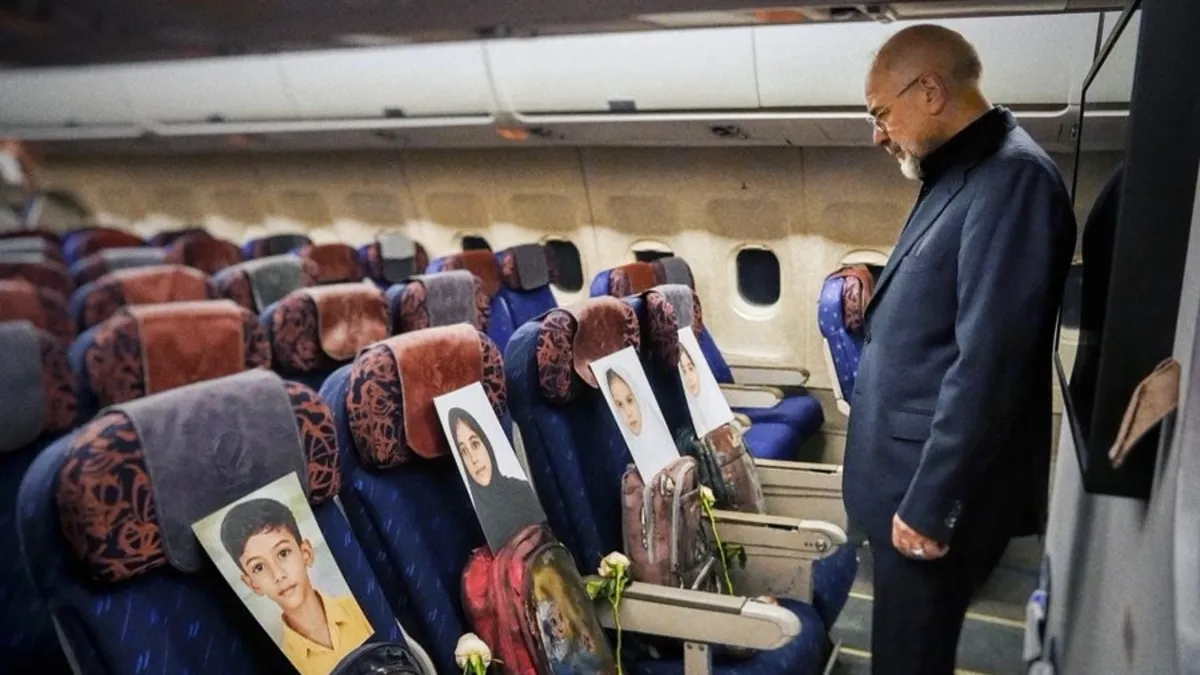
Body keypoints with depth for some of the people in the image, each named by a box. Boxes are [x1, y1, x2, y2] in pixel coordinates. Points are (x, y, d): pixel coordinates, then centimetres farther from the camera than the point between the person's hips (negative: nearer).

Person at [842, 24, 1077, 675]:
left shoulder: (1011, 177, -19)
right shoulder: (959, 174, 12)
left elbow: (987, 365, -24)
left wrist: (930, 503, -20)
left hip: (934, 487, -9)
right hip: (909, 473, 9)